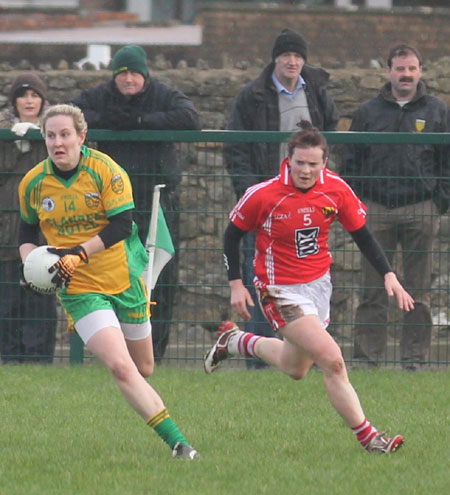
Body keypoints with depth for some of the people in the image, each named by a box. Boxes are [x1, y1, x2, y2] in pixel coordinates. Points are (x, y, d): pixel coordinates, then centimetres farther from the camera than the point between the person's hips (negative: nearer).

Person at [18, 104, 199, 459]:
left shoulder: (105, 170, -13)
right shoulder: (32, 184, -3)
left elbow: (122, 225, -17)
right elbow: (27, 232, 13)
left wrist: (77, 253, -26)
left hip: (125, 280, 0)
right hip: (80, 291, 0)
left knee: (143, 369, 12)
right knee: (120, 366, -19)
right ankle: (177, 442, -19)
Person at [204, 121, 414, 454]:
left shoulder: (336, 189, -10)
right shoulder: (263, 195, -19)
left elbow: (362, 235, 0)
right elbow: (232, 235, -4)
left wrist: (388, 275, -9)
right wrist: (236, 283, -7)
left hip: (319, 282, 6)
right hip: (282, 290, -6)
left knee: (295, 369, 22)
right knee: (332, 361, -18)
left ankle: (235, 342, 45)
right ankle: (367, 437, -10)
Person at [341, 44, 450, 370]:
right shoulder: (368, 112, 10)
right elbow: (351, 162, 12)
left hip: (421, 210, 0)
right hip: (376, 209, 0)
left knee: (419, 291, 2)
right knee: (373, 289, 0)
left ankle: (415, 356, 6)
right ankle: (368, 355, 2)